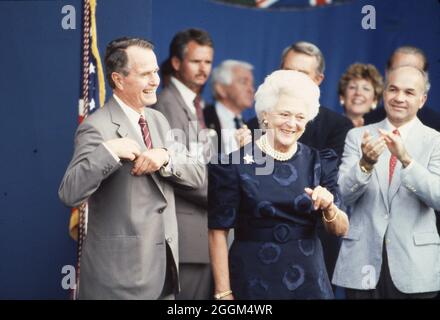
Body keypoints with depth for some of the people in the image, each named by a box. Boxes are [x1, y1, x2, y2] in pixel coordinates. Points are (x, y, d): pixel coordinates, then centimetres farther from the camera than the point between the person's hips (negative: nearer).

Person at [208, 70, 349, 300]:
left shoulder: (319, 163, 3)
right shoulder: (234, 164, -7)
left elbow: (341, 229, 0)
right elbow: (218, 231, -6)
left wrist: (328, 208, -20)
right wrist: (223, 293, -10)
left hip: (308, 280, 3)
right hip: (254, 281, -3)